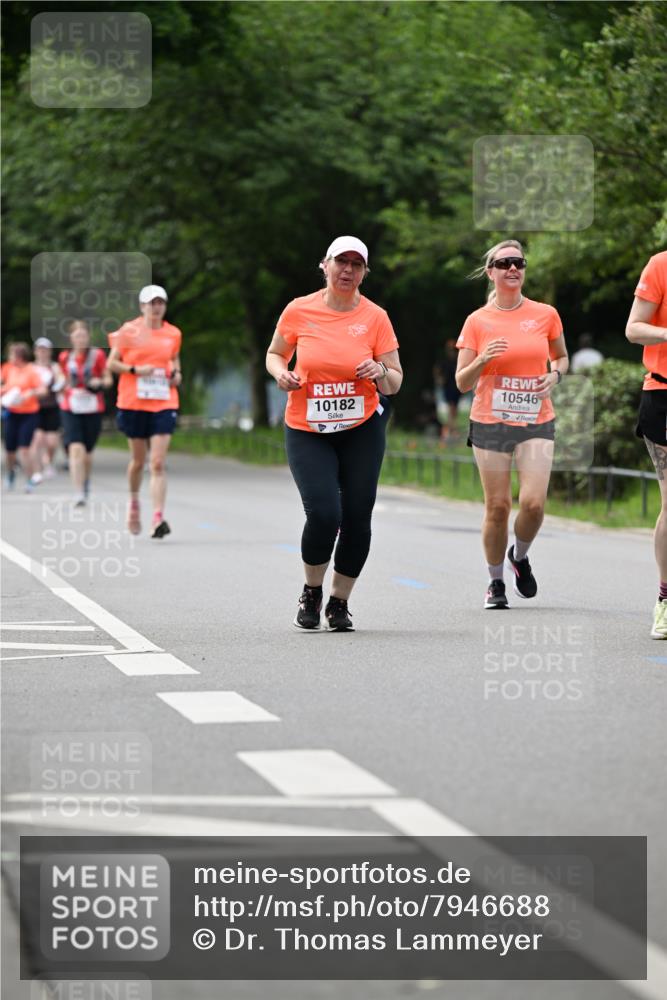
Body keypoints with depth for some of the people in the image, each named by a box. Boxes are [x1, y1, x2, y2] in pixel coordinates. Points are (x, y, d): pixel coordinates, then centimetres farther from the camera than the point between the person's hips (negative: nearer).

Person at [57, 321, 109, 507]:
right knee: (75, 449, -17)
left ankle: (86, 483, 41)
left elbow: (107, 379, 5)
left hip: (93, 409, 0)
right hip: (70, 409, 0)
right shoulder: (65, 357, 6)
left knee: (87, 452, 10)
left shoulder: (98, 355, -1)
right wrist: (65, 392, 3)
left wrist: (100, 382, -15)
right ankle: (79, 494, -20)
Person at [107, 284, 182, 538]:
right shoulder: (129, 331, -1)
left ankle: (158, 519, -15)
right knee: (138, 460, 10)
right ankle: (133, 501, 40)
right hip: (133, 403, -1)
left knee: (158, 463, -10)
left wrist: (176, 373, 4)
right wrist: (135, 369, -14)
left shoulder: (173, 334, 7)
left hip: (164, 404, 1)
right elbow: (112, 363, 1)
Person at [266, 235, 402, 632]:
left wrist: (381, 372, -19)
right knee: (324, 514, -16)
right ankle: (311, 593, 11)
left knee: (357, 518, -1)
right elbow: (275, 354, 14)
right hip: (307, 431, -1)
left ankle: (340, 603, 19)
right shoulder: (299, 311, -3)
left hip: (362, 428, 1)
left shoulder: (375, 317, -2)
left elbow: (395, 383, 3)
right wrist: (281, 373, -8)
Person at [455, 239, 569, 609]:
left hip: (537, 423, 1)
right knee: (497, 506, 0)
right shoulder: (477, 322, 0)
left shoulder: (546, 315, 3)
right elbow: (462, 383, 2)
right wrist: (483, 360, -17)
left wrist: (555, 374, -2)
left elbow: (561, 357, 20)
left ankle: (520, 555, 18)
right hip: (490, 424, -1)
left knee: (533, 502, -14)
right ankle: (496, 582, 18)